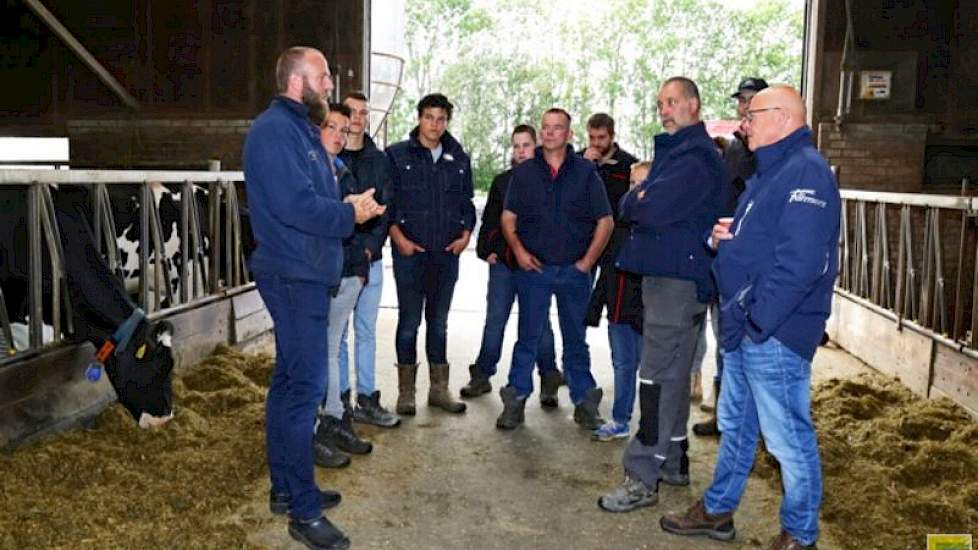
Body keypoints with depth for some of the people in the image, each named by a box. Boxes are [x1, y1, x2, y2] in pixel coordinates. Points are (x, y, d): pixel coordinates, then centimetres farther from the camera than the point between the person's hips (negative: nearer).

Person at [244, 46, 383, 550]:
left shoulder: (298, 128, 17)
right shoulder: (274, 130, -14)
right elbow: (296, 206, -24)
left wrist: (347, 206, 1)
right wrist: (351, 214, -12)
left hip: (302, 274, 11)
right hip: (294, 275, -11)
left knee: (290, 381, 15)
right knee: (305, 386, -7)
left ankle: (285, 487, 28)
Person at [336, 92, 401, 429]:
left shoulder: (379, 160, 10)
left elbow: (386, 209, 6)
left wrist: (370, 246, -8)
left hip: (370, 258, 3)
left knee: (366, 332, 8)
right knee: (337, 332, 4)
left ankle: (367, 401, 15)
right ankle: (340, 400, 14)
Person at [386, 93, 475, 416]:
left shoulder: (459, 159, 12)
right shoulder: (397, 155, 0)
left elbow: (466, 202, 17)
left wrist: (466, 234, 2)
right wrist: (398, 237, -11)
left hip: (447, 255, 4)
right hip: (410, 253, -3)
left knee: (438, 322, 12)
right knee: (409, 322, 3)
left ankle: (439, 389, 21)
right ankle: (406, 391, 15)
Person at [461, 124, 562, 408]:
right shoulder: (502, 181, 12)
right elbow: (489, 220, 14)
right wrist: (486, 249, 3)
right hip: (503, 262, 3)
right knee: (495, 320, 7)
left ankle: (549, 382, 15)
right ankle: (482, 376, 18)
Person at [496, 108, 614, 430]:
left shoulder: (585, 172, 2)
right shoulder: (523, 173, 7)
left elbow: (605, 221, 2)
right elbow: (508, 217, 8)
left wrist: (588, 260, -4)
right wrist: (518, 250, -8)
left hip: (574, 270, 0)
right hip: (534, 268, 0)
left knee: (576, 339, 10)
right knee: (528, 338, 4)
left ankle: (584, 403, 20)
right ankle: (515, 402, 13)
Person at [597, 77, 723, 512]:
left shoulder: (695, 156, -13)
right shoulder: (674, 150, 20)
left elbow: (651, 210, -23)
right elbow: (627, 208, 17)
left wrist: (637, 200, -4)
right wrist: (640, 198, -3)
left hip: (678, 278, -10)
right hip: (663, 273, 10)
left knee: (658, 378, -9)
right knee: (673, 374, 16)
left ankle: (643, 478, -4)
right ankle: (674, 461, 27)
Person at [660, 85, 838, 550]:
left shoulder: (805, 171, -15)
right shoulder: (768, 172, 17)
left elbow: (800, 261, -24)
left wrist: (759, 320, -22)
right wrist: (721, 236, 3)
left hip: (775, 334, -10)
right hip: (745, 328, 10)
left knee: (788, 437, 3)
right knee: (735, 425, 19)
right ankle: (717, 511, 34)